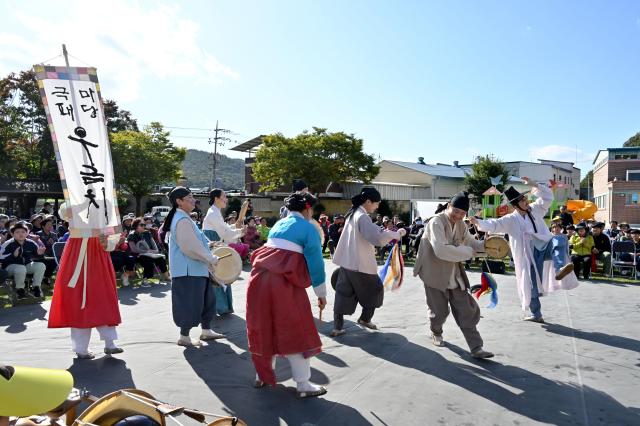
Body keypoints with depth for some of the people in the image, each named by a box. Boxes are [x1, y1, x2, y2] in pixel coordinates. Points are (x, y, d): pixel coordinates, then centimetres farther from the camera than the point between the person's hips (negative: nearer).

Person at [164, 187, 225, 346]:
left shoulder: (183, 218, 14)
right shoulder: (182, 220, -19)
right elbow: (191, 247, -23)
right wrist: (211, 259, -15)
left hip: (194, 268, 11)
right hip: (188, 270, -11)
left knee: (206, 298, 17)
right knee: (190, 302, -2)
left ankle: (206, 331, 27)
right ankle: (184, 337, 12)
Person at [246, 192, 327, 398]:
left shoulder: (278, 224, 20)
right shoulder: (308, 228, 0)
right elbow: (315, 261, -2)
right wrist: (321, 293, 5)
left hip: (260, 277, 7)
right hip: (283, 282, -7)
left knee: (265, 328, 17)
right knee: (295, 330, 3)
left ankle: (262, 375, 29)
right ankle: (303, 384, 8)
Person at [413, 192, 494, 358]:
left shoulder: (461, 225, 4)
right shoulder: (436, 222, -22)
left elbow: (471, 242, 12)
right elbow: (441, 250, -34)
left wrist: (485, 245, -9)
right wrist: (468, 252, -25)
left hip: (454, 274, 7)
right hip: (435, 274, -6)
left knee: (467, 311, 3)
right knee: (440, 311, 9)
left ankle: (476, 348, 10)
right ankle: (436, 333, 40)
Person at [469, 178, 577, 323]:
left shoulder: (535, 209, 9)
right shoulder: (511, 220, -2)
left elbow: (548, 197, 7)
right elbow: (494, 225, -12)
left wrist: (533, 185, -5)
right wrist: (478, 222, -29)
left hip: (546, 246, 2)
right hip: (531, 254, -2)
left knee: (559, 239, -31)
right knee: (533, 285, 4)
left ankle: (559, 270, -45)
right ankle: (535, 314, 22)